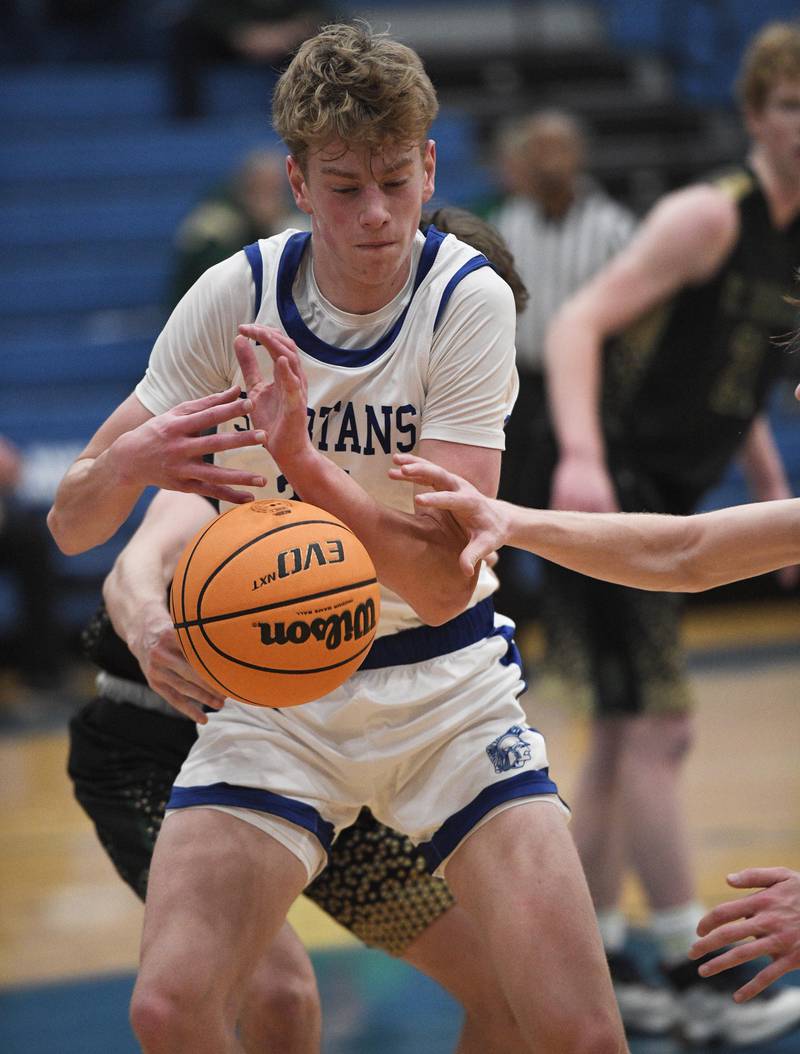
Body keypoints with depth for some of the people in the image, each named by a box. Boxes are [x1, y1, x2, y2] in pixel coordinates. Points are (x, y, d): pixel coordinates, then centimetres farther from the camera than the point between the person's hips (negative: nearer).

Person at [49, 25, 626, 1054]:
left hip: (446, 687, -1)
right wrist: (129, 459, -29)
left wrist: (305, 464, -37)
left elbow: (444, 580, -21)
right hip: (273, 690, 1)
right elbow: (70, 525, -6)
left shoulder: (468, 296, -13)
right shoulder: (235, 295, -7)